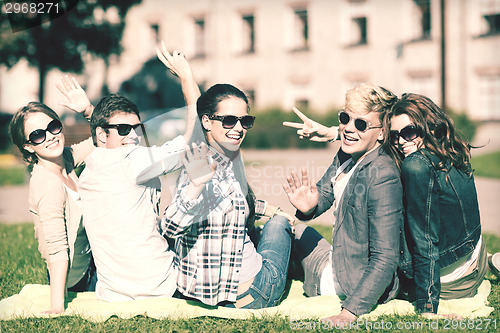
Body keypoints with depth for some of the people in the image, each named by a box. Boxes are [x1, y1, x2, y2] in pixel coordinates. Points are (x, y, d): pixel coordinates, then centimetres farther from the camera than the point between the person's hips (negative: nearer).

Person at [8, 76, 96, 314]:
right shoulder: (49, 187, -29)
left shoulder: (65, 159, -5)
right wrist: (57, 309, -34)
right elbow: (57, 249, -33)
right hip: (76, 279, -8)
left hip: (87, 261, 8)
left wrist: (88, 109, -13)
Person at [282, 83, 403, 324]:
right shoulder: (346, 155, -4)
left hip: (357, 285, -7)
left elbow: (385, 259, -32)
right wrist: (308, 207, -19)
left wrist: (350, 312, -36)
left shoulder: (382, 177, -30)